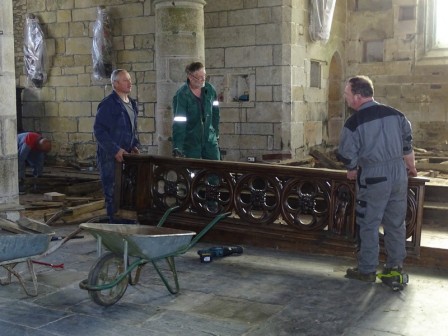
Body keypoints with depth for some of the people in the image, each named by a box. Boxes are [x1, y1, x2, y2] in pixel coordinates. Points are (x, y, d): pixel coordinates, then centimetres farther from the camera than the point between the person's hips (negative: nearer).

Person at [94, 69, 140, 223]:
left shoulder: (132, 103, 14)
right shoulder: (108, 104, -11)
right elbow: (99, 130, -15)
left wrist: (135, 145, 8)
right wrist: (115, 150, -19)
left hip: (126, 155, 7)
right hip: (110, 157, -7)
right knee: (113, 193, -2)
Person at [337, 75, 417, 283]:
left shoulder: (354, 122, -13)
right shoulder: (395, 114, 4)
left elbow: (347, 156, -9)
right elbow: (407, 145, 11)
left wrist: (352, 171, 11)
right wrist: (411, 167, 26)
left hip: (373, 178, -5)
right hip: (399, 173, 6)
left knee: (369, 225, 7)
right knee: (396, 223, 16)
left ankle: (367, 270, 15)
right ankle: (396, 266, 26)